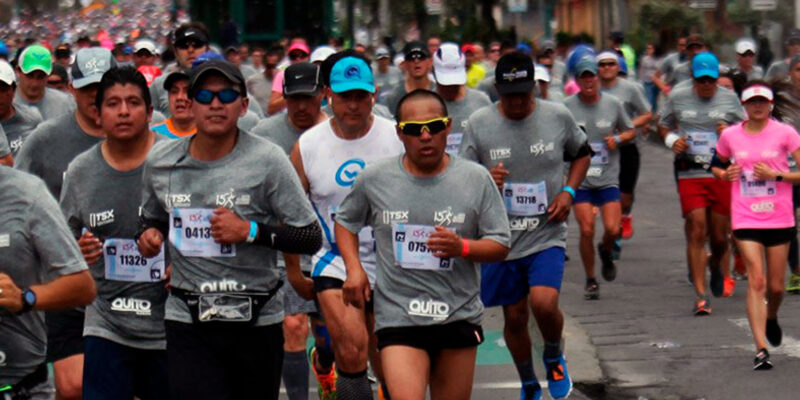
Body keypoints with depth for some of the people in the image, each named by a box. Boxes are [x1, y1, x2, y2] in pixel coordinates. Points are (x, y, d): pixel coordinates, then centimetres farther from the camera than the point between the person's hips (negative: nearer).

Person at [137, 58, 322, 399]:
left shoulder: (267, 160, -6)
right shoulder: (160, 162, 5)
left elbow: (311, 238, -5)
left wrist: (250, 231, -18)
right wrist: (149, 235, 1)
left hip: (258, 320, -1)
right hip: (188, 321, 1)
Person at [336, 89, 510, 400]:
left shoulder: (476, 179, 1)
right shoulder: (373, 179, 1)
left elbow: (500, 245, 3)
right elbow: (345, 222, 19)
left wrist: (462, 247, -18)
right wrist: (354, 268, 2)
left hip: (459, 316, 2)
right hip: (398, 318, -2)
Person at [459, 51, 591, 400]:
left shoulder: (558, 117, -2)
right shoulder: (478, 124, -4)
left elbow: (581, 154, 16)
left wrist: (568, 192, -1)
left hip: (547, 236, -1)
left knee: (544, 303, -22)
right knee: (514, 317, 9)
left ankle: (554, 357, 11)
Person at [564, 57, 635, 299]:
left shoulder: (613, 104, 2)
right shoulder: (567, 107, -2)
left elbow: (631, 132, 13)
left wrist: (618, 139, -8)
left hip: (609, 178, 1)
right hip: (580, 178, -1)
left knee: (612, 229, -10)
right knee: (586, 230, -6)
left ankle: (606, 253, 27)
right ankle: (590, 281, 12)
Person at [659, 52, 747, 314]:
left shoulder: (729, 99, 7)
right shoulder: (678, 99, 7)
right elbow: (663, 125, 19)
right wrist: (672, 140, -2)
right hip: (689, 174, -1)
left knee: (719, 236, 5)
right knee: (697, 231, -10)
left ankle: (717, 264, 42)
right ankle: (701, 295, -8)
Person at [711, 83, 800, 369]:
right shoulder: (730, 135, 4)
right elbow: (717, 166, 20)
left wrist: (775, 175, -16)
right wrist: (724, 174, -2)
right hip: (746, 219, 0)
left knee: (776, 286, 8)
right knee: (756, 281, -13)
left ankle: (771, 317, 43)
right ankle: (761, 349, -14)